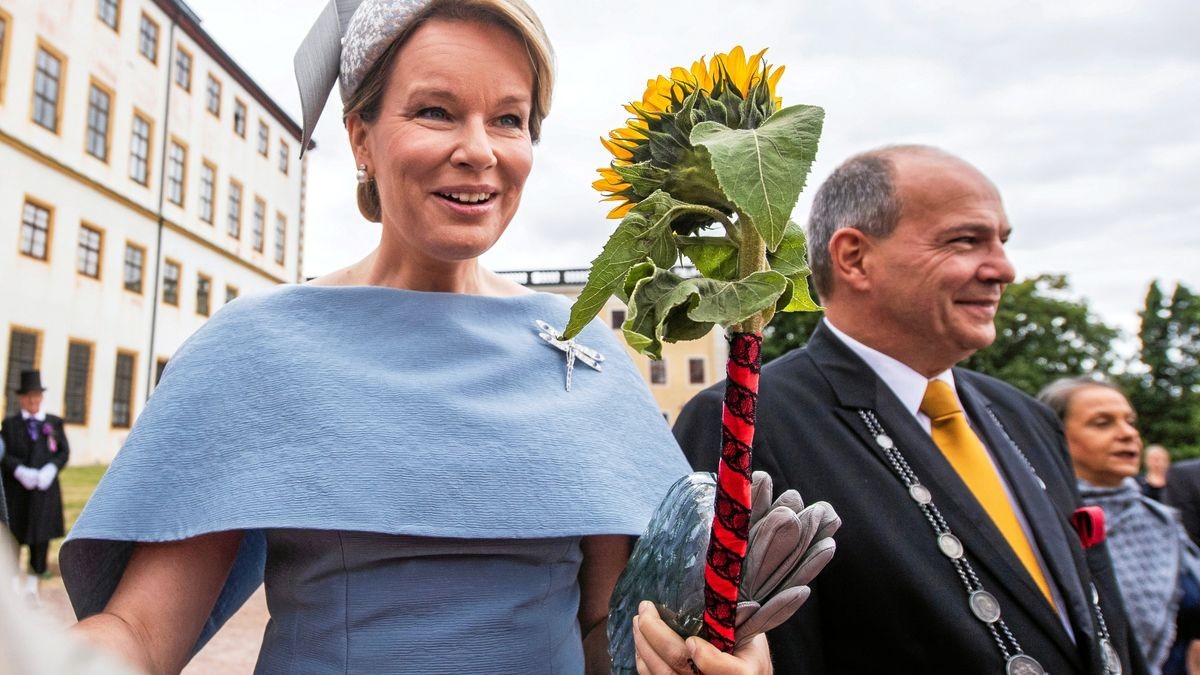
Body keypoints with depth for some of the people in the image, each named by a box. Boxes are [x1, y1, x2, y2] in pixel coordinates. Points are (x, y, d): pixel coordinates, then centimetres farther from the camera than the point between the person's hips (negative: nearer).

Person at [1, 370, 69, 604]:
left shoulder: (54, 422, 7)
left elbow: (64, 451, 3)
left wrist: (50, 470, -13)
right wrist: (20, 471, -17)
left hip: (45, 488, 0)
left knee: (41, 535, 0)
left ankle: (33, 583, 10)